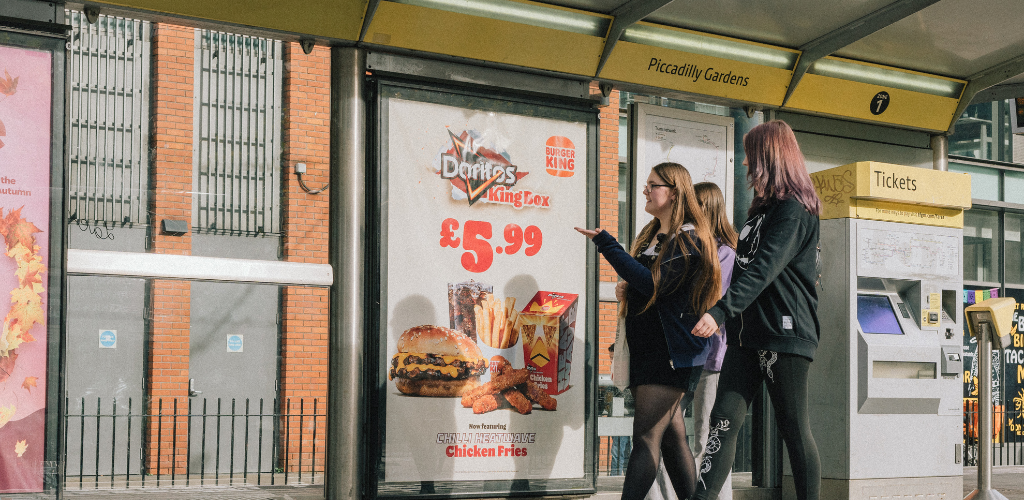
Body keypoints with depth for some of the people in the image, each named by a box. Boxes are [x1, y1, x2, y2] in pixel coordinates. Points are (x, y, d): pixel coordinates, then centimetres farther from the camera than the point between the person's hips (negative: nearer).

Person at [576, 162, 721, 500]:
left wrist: (606, 245, -20)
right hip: (647, 349, 9)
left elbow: (655, 284, -21)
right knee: (673, 436, 9)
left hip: (673, 351, -9)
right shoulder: (651, 236, 18)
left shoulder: (689, 238, -9)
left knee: (646, 436, -15)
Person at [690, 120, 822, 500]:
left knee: (794, 429, -2)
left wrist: (721, 311, -32)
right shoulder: (762, 208, 21)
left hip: (784, 334, -8)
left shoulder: (794, 211, -9)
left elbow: (763, 269, -22)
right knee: (724, 421, -3)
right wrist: (726, 316, 28)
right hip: (748, 332, 8)